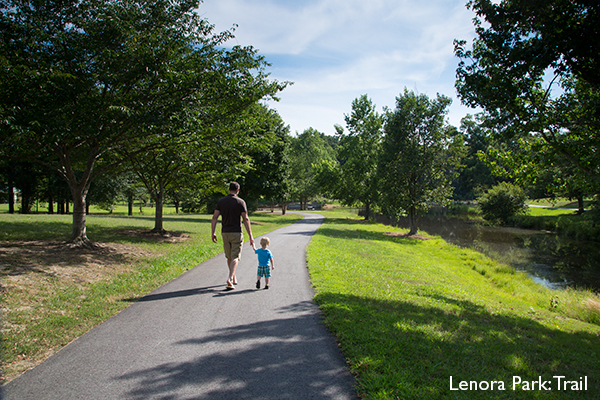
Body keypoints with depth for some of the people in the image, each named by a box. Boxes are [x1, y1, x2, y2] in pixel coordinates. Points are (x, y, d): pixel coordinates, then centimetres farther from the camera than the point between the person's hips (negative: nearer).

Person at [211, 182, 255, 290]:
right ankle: (230, 279, -18)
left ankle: (234, 278, 29)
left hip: (225, 233, 4)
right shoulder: (240, 202, -7)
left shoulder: (221, 201, 3)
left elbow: (215, 217, -2)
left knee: (229, 257, 17)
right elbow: (245, 219, -10)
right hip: (236, 233, -4)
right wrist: (250, 236, -8)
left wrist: (213, 233, 3)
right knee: (235, 257, 0)